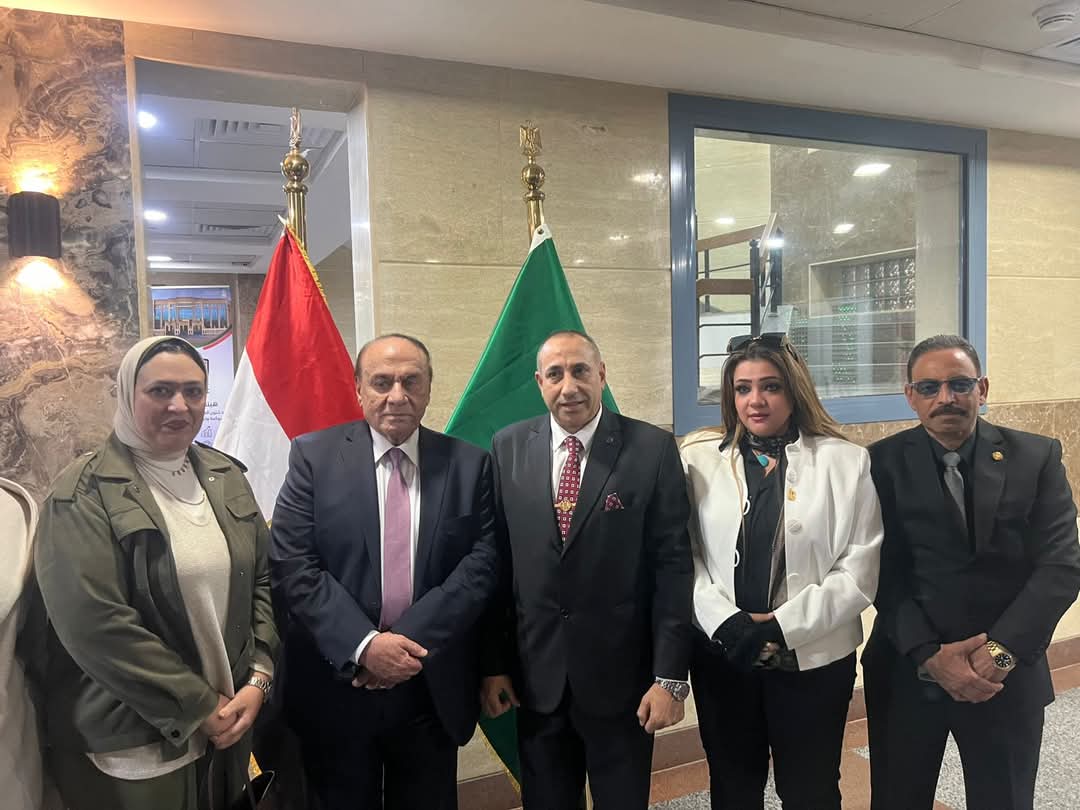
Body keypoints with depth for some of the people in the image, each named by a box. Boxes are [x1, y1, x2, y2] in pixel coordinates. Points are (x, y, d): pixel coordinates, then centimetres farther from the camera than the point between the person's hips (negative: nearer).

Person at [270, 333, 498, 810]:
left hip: (433, 689, 1)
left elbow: (481, 564, -7)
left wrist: (412, 641, -16)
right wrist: (363, 645, -18)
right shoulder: (314, 456, -5)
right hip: (335, 685, -1)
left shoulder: (469, 465, -1)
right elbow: (291, 567, -10)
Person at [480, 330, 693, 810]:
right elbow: (497, 563, 1)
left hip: (622, 675, -2)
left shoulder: (653, 449, -9)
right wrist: (494, 663, 2)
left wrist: (670, 676, -10)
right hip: (535, 677, 2)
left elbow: (673, 566, -8)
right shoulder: (508, 448, -1)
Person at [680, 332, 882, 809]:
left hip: (814, 658, -1)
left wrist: (782, 626, -16)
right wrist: (726, 622, -16)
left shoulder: (845, 462, -5)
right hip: (721, 655, 2)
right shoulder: (699, 459, -1)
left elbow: (859, 572, -9)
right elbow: (685, 556, -3)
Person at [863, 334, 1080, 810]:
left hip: (1007, 676, 1)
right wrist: (929, 654, -17)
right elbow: (883, 572, -7)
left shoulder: (1037, 458, -2)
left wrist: (1002, 650, -18)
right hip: (905, 673, 0)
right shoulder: (884, 463, -5)